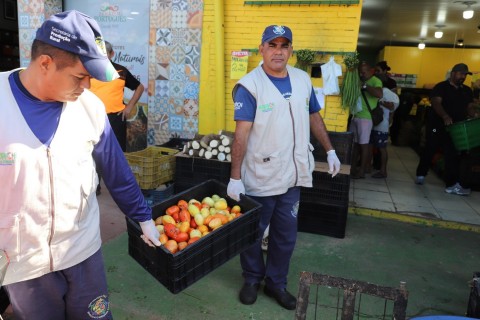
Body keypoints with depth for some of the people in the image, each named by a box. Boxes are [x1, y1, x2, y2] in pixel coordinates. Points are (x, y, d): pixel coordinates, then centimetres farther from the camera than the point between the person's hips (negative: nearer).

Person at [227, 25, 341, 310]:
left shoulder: (303, 80, 5)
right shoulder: (249, 85, -12)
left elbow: (314, 117, 17)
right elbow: (242, 134, -18)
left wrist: (330, 150, 15)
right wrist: (235, 177, -22)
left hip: (293, 175, 5)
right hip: (259, 177, -4)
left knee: (286, 236, 15)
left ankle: (276, 282, 34)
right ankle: (253, 279, 35)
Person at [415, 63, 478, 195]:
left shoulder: (467, 90, 15)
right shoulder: (441, 87, -5)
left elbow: (470, 106, 14)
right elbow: (436, 103, -18)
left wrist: (473, 114, -9)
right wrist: (445, 116, -33)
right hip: (437, 125, -4)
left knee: (454, 155, -2)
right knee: (429, 151, 7)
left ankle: (452, 184, -1)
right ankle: (420, 174, 26)